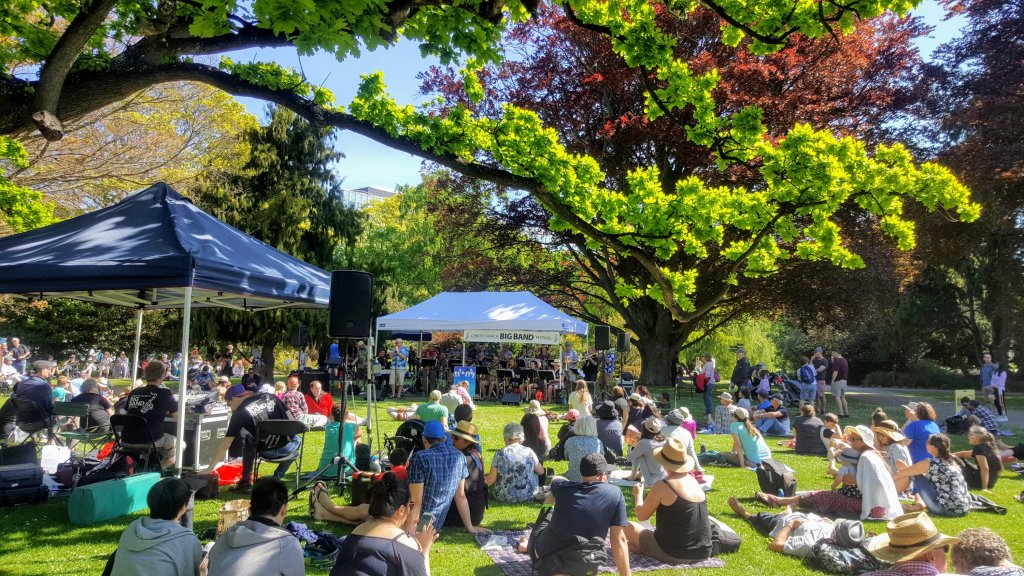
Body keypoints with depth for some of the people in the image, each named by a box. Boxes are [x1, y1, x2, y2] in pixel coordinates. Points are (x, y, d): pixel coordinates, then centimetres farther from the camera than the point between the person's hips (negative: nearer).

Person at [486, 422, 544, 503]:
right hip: (528, 495, 1)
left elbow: (491, 479, -10)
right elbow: (541, 471, 6)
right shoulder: (528, 452, -5)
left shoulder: (500, 454, -9)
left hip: (504, 497, -1)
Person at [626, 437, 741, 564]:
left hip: (672, 554, -6)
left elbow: (642, 516, -4)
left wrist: (638, 495, 13)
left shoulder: (662, 486, -16)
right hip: (702, 553, 7)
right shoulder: (693, 481, 4)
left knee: (627, 527, 8)